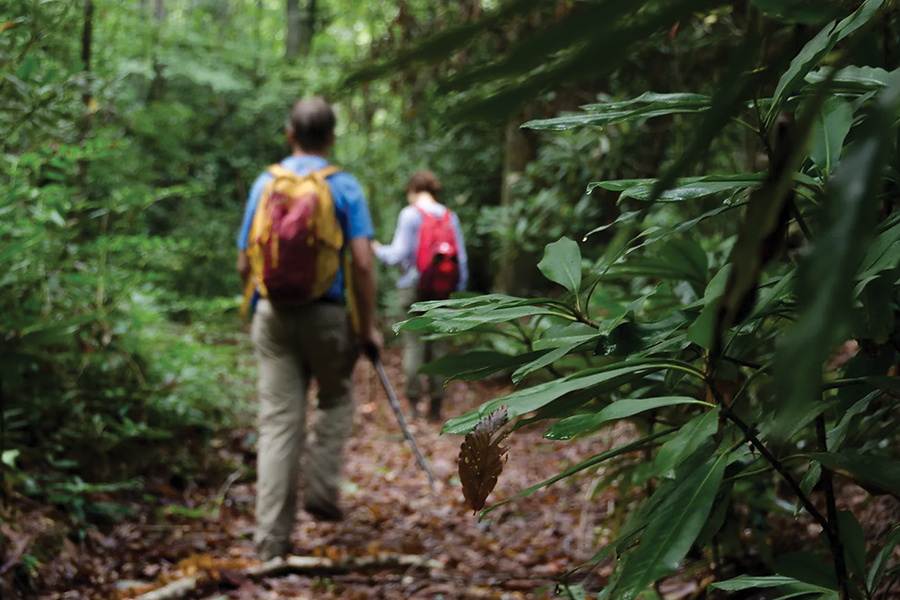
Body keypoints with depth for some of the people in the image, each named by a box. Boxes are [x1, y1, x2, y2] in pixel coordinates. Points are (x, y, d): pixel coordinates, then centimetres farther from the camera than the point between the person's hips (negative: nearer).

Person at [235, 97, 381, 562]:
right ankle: (322, 492, 15)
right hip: (327, 314, -2)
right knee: (335, 400, 24)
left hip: (273, 314, 2)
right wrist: (368, 326, -2)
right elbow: (362, 263, -10)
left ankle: (272, 538, 2)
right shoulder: (345, 187, -3)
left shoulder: (265, 184, 6)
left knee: (279, 421, 4)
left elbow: (245, 264, 8)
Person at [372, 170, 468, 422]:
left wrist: (379, 250, 12)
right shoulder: (450, 217, 8)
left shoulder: (410, 214, -4)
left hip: (414, 287, -4)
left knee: (414, 344, -1)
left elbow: (399, 253, -8)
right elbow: (461, 259, 8)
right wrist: (458, 292, 15)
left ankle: (414, 401, -1)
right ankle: (436, 404, 9)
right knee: (437, 344, 7)